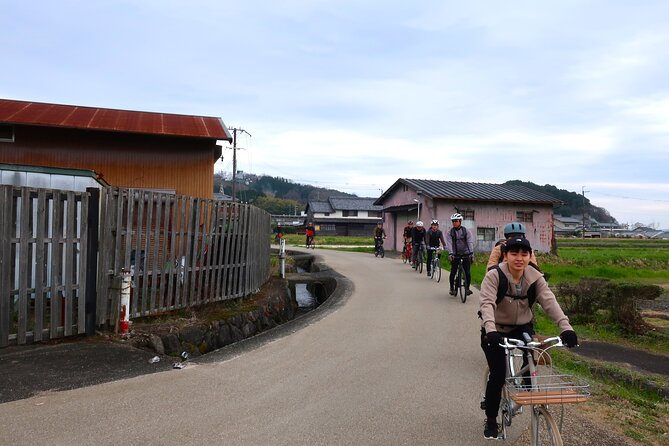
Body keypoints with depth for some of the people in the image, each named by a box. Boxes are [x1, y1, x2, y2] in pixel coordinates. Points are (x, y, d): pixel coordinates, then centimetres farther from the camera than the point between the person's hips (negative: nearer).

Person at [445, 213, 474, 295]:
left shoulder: (466, 231, -1)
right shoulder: (450, 232, 0)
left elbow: (470, 242, -9)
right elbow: (449, 243, -11)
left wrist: (471, 253, -22)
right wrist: (450, 253, -25)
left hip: (466, 254, -1)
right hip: (455, 255, 1)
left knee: (468, 273, -7)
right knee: (453, 272, -3)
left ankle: (467, 288, 10)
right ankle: (452, 288, 15)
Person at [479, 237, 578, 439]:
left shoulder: (535, 277, -12)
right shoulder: (494, 276, -23)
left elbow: (549, 301, -23)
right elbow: (487, 303, -34)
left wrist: (566, 327, -39)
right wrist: (490, 330, -51)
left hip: (522, 327, 3)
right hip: (495, 331, -3)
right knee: (498, 373, -9)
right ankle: (491, 420, 12)